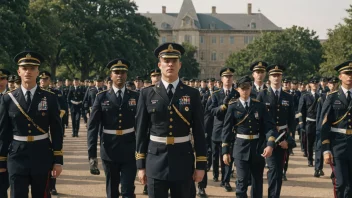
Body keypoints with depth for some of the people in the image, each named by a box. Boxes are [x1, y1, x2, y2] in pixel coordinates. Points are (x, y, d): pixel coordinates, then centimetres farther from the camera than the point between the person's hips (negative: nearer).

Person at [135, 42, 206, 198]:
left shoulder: (192, 94, 1)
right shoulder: (147, 94, 1)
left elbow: (199, 131, 1)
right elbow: (141, 131, 3)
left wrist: (201, 165, -2)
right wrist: (141, 165, 1)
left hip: (183, 162, 0)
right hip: (155, 162, 0)